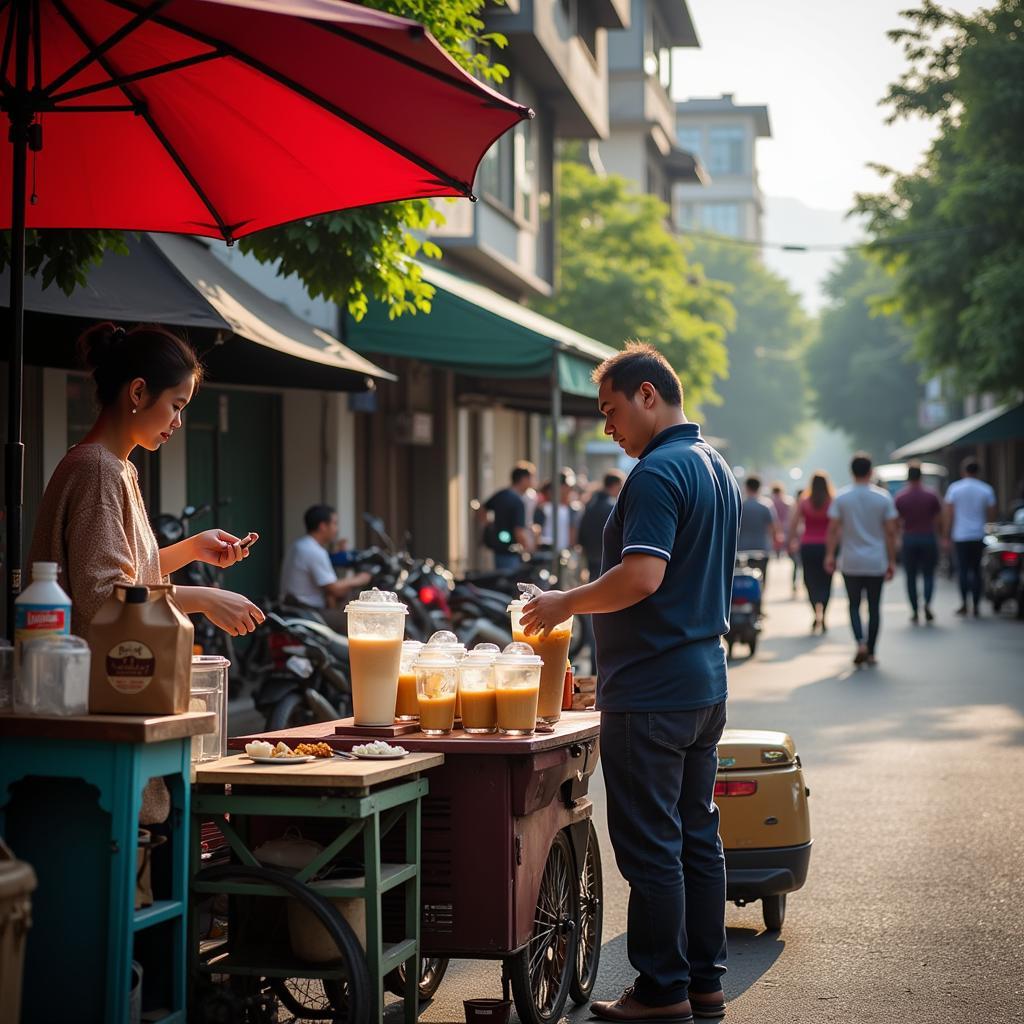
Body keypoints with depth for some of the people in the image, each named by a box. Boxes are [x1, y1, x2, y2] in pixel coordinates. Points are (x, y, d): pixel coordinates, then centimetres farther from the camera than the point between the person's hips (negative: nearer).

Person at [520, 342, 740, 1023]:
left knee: (650, 845, -3)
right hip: (706, 680, 10)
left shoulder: (658, 474, -16)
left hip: (651, 692, -10)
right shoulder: (717, 468, 15)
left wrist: (568, 603, -14)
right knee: (698, 835, 14)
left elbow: (642, 577, -27)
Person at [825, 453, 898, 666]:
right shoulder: (883, 497, -3)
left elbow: (833, 529, -6)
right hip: (876, 562, 0)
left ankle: (861, 643, -11)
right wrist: (892, 561, 5)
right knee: (874, 607, 9)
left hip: (850, 562, 0)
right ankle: (871, 653, 11)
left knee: (854, 605, 10)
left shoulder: (841, 497, -3)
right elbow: (890, 532, -2)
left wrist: (830, 555, 4)